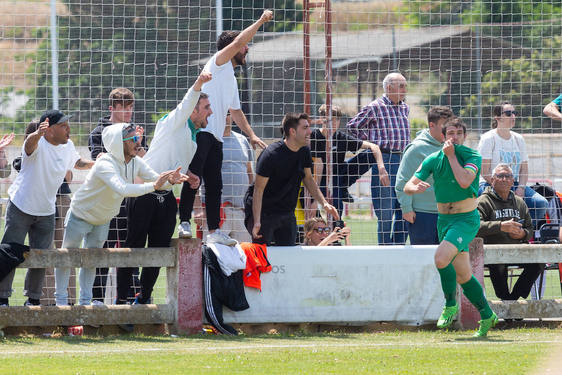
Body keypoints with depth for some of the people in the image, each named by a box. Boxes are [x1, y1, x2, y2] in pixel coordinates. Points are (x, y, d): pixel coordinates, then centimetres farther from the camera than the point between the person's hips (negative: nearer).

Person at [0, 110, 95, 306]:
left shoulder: (68, 146, 1)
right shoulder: (38, 144, -20)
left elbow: (76, 162, 22)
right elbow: (31, 143, -44)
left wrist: (92, 164, 1)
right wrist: (38, 134, -68)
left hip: (46, 212, 6)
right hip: (21, 207, -6)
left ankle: (33, 298, 21)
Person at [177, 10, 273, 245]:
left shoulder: (232, 80, 27)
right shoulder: (218, 63, 2)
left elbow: (235, 112, 34)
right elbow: (238, 42, -12)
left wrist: (251, 135, 25)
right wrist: (261, 21, -4)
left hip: (215, 138, 9)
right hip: (200, 131, -9)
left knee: (214, 185, 6)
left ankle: (214, 231, 7)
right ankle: (184, 224, -21)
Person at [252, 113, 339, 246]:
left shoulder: (304, 151, 0)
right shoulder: (271, 155, -21)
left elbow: (308, 179, 15)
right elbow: (259, 189, -19)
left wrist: (324, 203, 2)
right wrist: (257, 222, -26)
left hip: (288, 215, 7)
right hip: (265, 214, -7)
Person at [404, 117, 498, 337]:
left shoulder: (473, 156, -8)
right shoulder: (433, 160, 2)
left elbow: (464, 181, -27)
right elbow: (408, 187, -3)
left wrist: (451, 155, -19)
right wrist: (416, 187, -27)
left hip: (466, 219, -5)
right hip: (444, 220, 5)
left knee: (441, 258, -27)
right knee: (463, 275, 8)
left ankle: (451, 304, -8)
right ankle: (487, 316, 23)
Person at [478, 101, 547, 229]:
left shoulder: (518, 139, 13)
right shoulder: (488, 138, -5)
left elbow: (524, 169, 13)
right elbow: (484, 172, -10)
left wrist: (521, 188, -6)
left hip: (514, 184, 6)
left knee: (541, 203, -15)